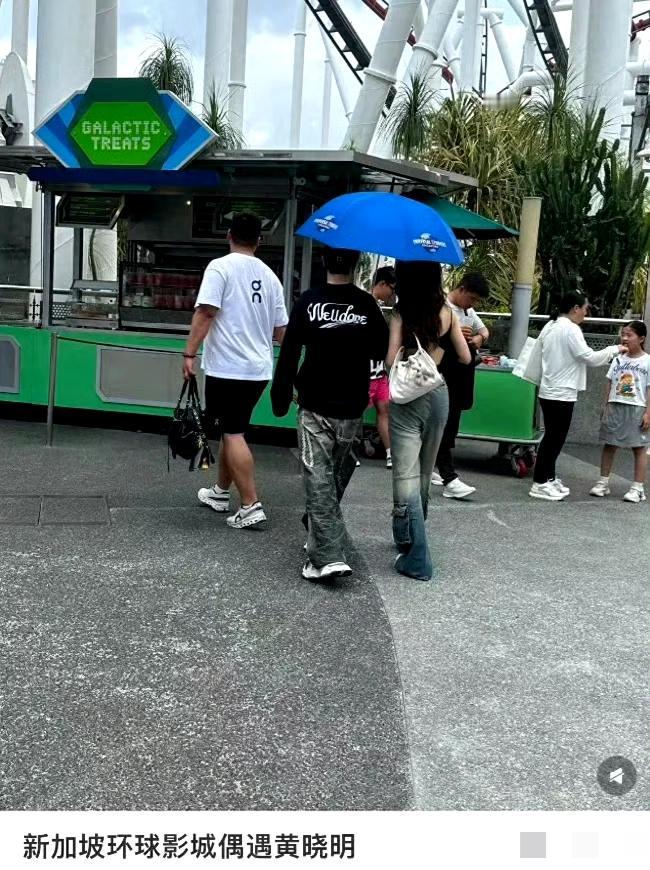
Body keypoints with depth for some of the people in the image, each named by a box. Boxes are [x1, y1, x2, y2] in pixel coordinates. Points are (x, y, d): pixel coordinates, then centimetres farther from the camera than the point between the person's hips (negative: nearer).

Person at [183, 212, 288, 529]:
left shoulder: (220, 267, -6)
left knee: (233, 435, -4)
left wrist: (189, 354, -14)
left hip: (227, 368, -7)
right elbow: (281, 329, 14)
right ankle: (221, 492, 32)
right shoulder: (269, 275, 11)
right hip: (259, 368, 7)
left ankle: (251, 506, -8)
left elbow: (205, 313, -17)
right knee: (232, 430, 19)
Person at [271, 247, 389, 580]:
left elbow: (288, 353, -5)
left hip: (314, 408, -2)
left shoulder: (308, 302, -6)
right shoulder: (367, 304, -2)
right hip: (351, 409, 2)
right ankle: (320, 538, 33)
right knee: (337, 475, 19)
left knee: (318, 480, -2)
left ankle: (327, 556, -11)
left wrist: (280, 399, 4)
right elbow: (383, 352, 6)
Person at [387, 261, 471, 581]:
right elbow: (466, 358, 6)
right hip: (438, 395, 5)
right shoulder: (447, 313, 1)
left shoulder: (401, 314, -9)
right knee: (424, 474, 19)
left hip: (408, 397, -4)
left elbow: (391, 360, -16)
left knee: (406, 476, -3)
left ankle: (416, 559, -8)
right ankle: (409, 540, 37)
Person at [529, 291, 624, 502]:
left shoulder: (550, 326, 11)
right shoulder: (571, 329, -16)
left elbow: (536, 352, 17)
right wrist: (614, 349, -5)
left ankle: (548, 479, 23)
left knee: (553, 437, 16)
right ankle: (540, 484, 0)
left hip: (549, 391, 9)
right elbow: (590, 358, -17)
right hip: (562, 393, -9)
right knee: (554, 438, -3)